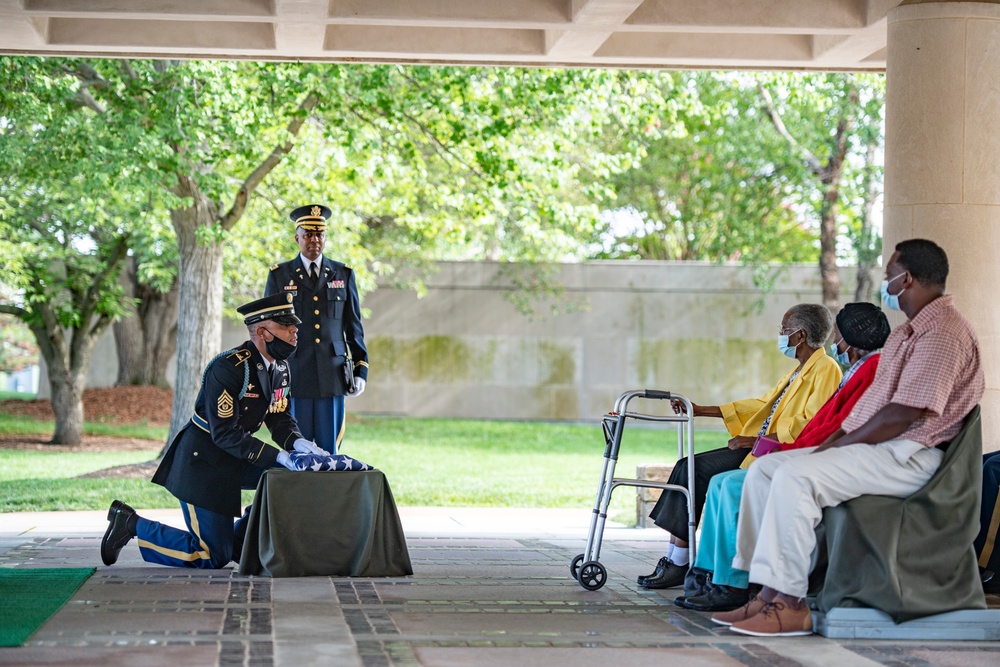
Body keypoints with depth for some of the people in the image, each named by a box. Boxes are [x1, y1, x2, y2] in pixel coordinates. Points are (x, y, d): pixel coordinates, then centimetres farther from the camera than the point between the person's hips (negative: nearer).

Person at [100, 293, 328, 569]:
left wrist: (297, 442, -15)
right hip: (202, 462, -9)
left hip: (233, 460, 9)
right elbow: (225, 434, -27)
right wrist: (279, 456, -30)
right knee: (214, 559, -7)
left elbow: (280, 418, 7)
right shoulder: (228, 368, -25)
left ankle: (239, 540, 10)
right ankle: (131, 524, 6)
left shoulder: (280, 368, 2)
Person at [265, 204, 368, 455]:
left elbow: (354, 328, 12)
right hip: (293, 378, -1)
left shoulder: (343, 275, 10)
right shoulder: (279, 275, 7)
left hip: (333, 379, 1)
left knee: (329, 452, 2)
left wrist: (361, 371, 4)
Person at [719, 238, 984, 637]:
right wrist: (837, 437, 6)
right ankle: (768, 595, -5)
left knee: (796, 477, -28)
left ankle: (790, 605, -26)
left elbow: (906, 414, -22)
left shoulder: (943, 332, -15)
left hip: (909, 457, -11)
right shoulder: (909, 331, 22)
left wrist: (840, 444, -14)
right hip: (876, 448, 11)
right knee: (765, 469, 1)